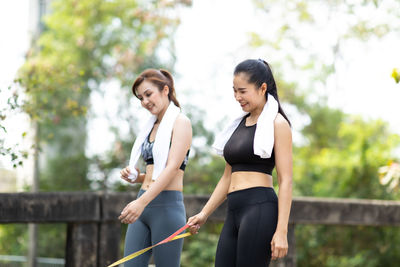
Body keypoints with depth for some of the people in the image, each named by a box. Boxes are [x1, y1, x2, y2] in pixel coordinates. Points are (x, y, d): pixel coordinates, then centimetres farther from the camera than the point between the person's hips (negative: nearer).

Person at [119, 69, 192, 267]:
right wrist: (135, 177, 4)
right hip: (143, 206, 8)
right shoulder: (152, 126, 20)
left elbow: (173, 167, -16)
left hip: (168, 205, -8)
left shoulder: (180, 122, -4)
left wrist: (142, 202, -25)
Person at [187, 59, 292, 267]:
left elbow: (286, 181, -8)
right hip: (233, 212, 8)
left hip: (260, 210, -8)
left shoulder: (277, 123, -3)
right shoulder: (239, 124, 19)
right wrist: (204, 214, 16)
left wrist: (281, 231, -15)